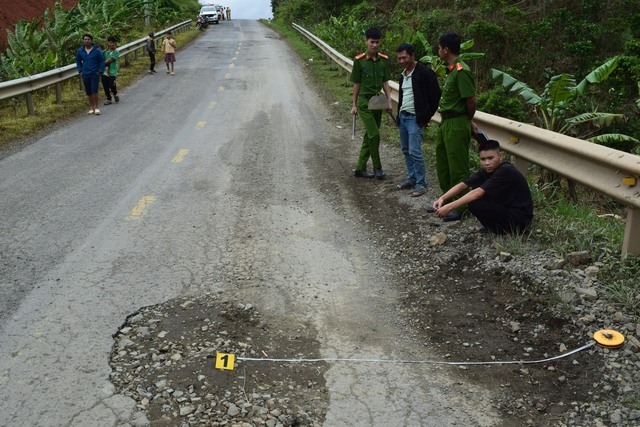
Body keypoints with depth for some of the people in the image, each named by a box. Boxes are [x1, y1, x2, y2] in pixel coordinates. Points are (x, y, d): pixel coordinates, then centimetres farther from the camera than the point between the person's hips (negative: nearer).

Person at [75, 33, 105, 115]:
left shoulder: (97, 50, -5)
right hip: (85, 75, 3)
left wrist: (100, 72, -7)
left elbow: (102, 61, 0)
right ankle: (91, 107, 19)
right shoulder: (80, 51, 4)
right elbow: (78, 61, 18)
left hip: (95, 74, -3)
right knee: (88, 92, 8)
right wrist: (80, 71, 8)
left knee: (94, 90, -13)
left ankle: (96, 107, -5)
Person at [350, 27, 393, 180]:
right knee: (374, 134, -12)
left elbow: (385, 82, 7)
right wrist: (354, 104, 0)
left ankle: (360, 168, 18)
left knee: (369, 136, 8)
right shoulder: (359, 60, -8)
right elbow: (356, 84, -3)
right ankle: (377, 167, 3)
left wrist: (389, 100, -2)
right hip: (364, 101, -5)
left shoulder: (384, 60, 4)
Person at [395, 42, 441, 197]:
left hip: (415, 118, -8)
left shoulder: (425, 73, -12)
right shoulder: (403, 75, 12)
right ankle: (411, 178, 24)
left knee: (415, 152, -10)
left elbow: (436, 96, -11)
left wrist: (427, 116, -9)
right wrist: (399, 114, 14)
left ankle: (421, 183, 0)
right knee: (406, 150, 12)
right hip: (402, 117, 8)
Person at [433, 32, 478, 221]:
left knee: (458, 168, -1)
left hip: (456, 124, -10)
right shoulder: (451, 70, 11)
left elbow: (472, 101, -18)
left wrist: (467, 121, -2)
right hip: (446, 122, 10)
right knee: (442, 165, 18)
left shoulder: (461, 71, -18)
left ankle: (461, 207, 9)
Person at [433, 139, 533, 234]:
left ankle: (502, 231, -2)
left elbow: (478, 193, -30)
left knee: (475, 205, -23)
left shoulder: (506, 171, -25)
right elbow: (463, 185, -5)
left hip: (520, 218, -9)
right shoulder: (487, 170, 0)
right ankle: (493, 227, 11)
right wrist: (443, 198, -21)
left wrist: (450, 207, -33)